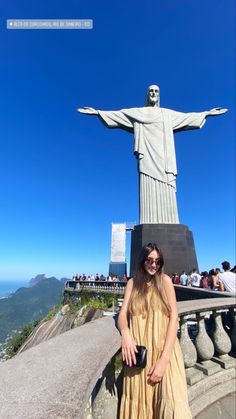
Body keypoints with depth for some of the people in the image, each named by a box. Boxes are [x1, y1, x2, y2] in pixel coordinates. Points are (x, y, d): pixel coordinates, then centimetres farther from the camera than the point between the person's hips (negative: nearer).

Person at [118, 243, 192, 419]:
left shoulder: (165, 280, -3)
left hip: (164, 349, -1)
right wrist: (125, 333, -22)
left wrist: (163, 359, -14)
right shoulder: (133, 282, 4)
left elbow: (174, 317, -7)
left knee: (171, 403, -12)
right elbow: (123, 314, 1)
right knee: (138, 402, 5)